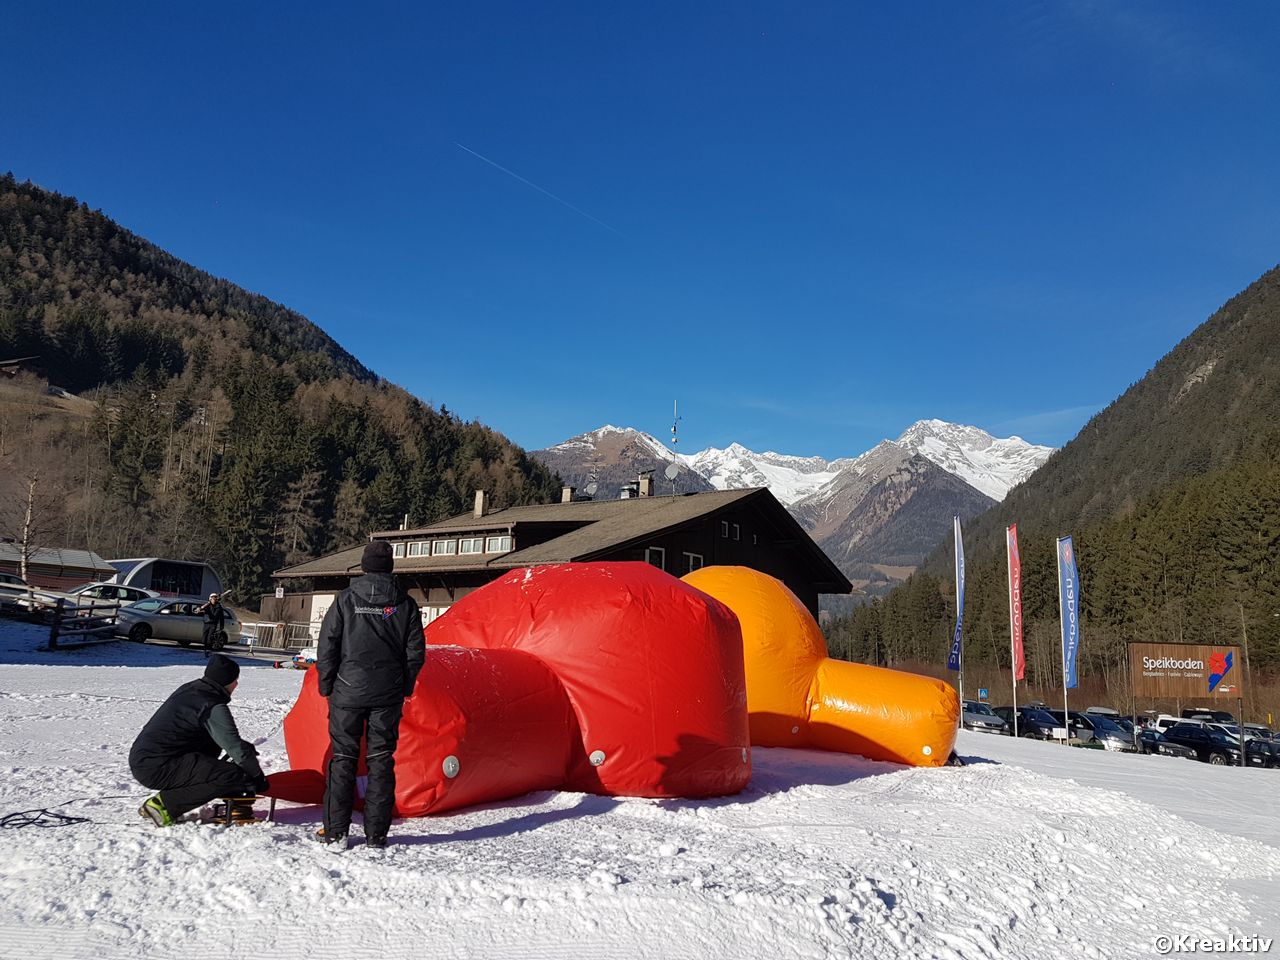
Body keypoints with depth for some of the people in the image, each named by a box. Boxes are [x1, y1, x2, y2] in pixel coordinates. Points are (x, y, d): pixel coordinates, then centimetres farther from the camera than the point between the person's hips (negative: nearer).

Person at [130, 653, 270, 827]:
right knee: (233, 775, -16)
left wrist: (243, 747, 24)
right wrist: (258, 778, 0)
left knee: (212, 743, 24)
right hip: (156, 770, -10)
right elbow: (236, 748, -14)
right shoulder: (213, 707, -13)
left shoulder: (188, 689, 14)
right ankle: (164, 804, -11)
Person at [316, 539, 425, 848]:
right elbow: (415, 651, 2)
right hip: (388, 695, 1)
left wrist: (327, 686, 7)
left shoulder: (346, 599, -4)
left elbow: (327, 646, -3)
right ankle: (376, 833, 9)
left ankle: (336, 831, 7)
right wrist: (404, 687, 14)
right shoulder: (405, 603, 0)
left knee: (343, 758, 6)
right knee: (381, 760, 7)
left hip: (348, 691, -1)